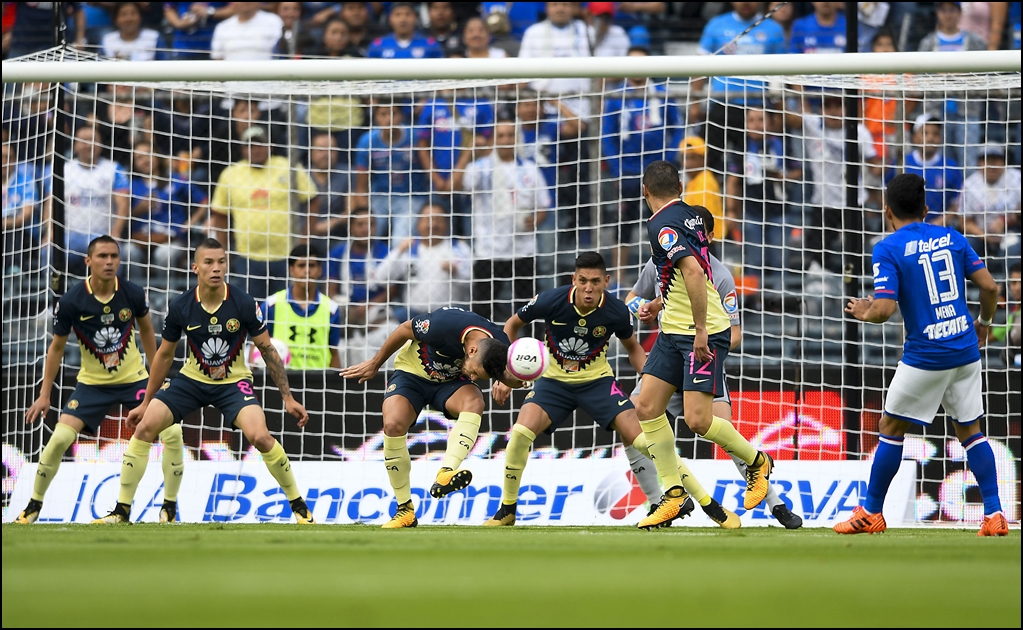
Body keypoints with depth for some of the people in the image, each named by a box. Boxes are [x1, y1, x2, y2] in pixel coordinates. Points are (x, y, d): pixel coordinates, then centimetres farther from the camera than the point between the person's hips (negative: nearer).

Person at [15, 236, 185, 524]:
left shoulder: (133, 294, -13)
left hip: (134, 378, 1)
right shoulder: (70, 302, -17)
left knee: (172, 433, -15)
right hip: (92, 382, -1)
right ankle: (33, 506, 3)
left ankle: (169, 508, 1)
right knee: (60, 438, -16)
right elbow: (57, 348, -3)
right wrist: (44, 394, -2)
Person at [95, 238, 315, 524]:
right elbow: (165, 355, 3)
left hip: (233, 382, -2)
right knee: (144, 427, -14)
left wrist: (288, 397, -9)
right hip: (192, 379, 2)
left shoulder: (244, 304, -18)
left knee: (259, 436, -26)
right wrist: (146, 402, 8)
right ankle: (121, 511, -2)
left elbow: (267, 350, -7)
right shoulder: (181, 307, -13)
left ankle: (299, 506, -5)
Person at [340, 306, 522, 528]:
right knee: (393, 425, -26)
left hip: (452, 380, 2)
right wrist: (375, 364, -1)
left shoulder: (499, 346, -24)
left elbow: (506, 376, -4)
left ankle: (445, 474, -46)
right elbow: (405, 330, -15)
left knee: (474, 403, -32)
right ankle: (405, 509, -12)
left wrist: (512, 380, -30)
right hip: (412, 374, -2)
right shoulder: (444, 324, -35)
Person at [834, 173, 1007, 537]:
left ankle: (871, 513, 15)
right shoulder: (951, 238, 7)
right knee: (969, 430, 14)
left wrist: (864, 313, 6)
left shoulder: (888, 249, -8)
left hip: (926, 354, -5)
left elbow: (884, 309, -16)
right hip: (966, 350, 5)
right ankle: (994, 515, 5)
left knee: (891, 428, 9)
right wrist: (984, 322, 23)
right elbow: (989, 286, 5)